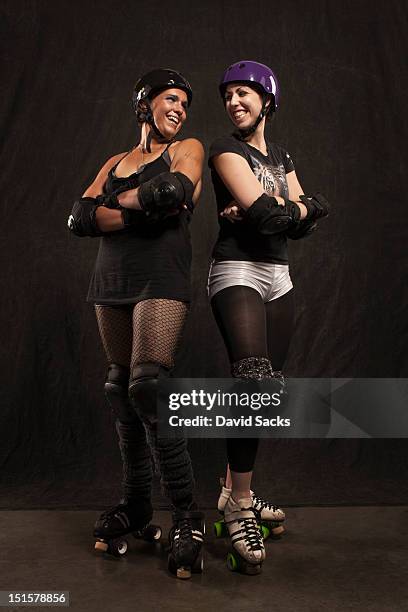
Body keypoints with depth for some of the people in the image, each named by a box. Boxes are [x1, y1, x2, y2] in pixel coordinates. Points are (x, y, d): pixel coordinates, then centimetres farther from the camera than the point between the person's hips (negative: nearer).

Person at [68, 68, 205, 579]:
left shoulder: (187, 149, 10)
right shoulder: (115, 163, 21)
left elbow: (173, 191, -14)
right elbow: (78, 219, 5)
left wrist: (114, 202, 1)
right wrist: (143, 208, -8)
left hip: (160, 282, -5)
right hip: (111, 283, 5)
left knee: (147, 387, -19)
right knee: (121, 391, 7)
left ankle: (187, 518, -10)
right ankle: (134, 507, 20)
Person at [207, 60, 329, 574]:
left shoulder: (281, 156, 19)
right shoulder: (226, 150, -2)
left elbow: (304, 225, 6)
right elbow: (265, 213, -16)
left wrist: (264, 210, -9)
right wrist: (308, 204, -1)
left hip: (278, 277, 7)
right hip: (237, 273, -7)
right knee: (254, 383, -22)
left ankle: (236, 492, 17)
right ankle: (237, 507, -11)